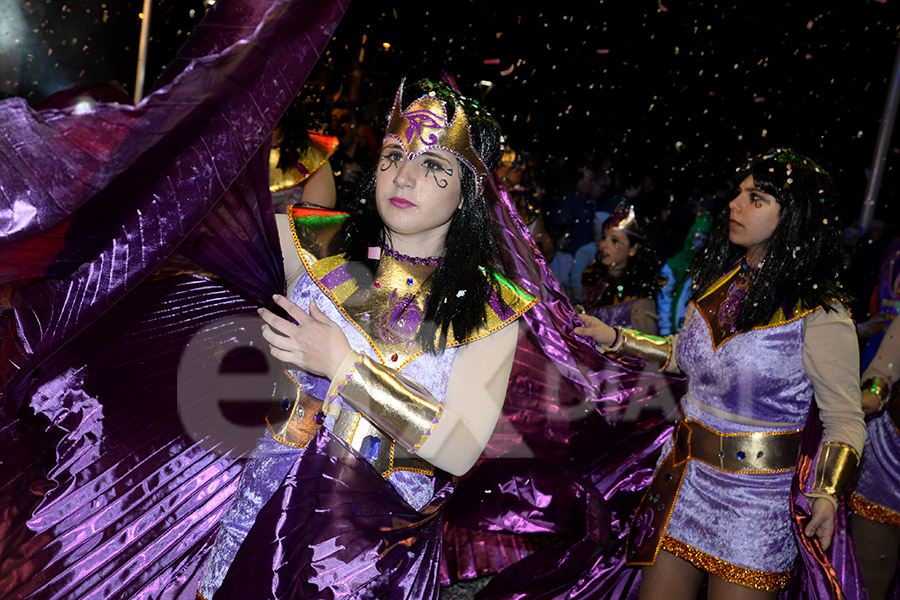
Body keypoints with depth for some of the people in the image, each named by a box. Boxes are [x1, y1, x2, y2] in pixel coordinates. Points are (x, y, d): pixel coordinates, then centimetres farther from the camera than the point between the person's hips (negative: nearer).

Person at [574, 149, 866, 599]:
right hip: (684, 476, 6)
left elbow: (845, 421, -11)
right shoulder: (718, 280, 3)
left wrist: (827, 494, -24)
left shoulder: (819, 314, -17)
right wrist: (614, 338, 13)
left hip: (756, 497, -6)